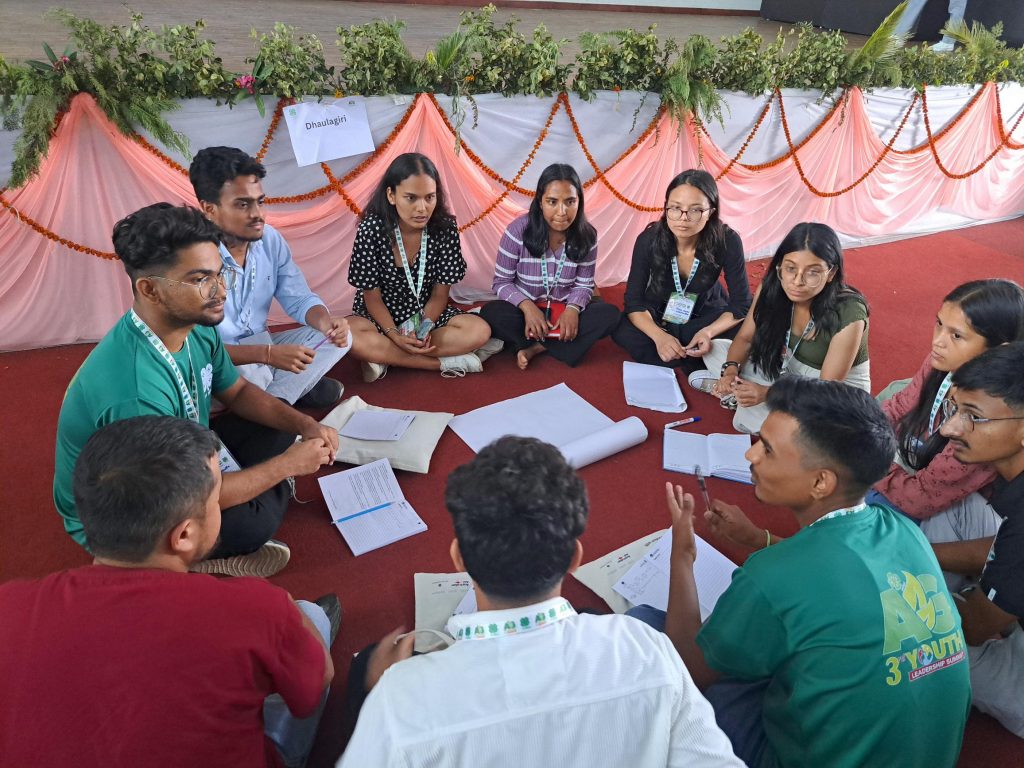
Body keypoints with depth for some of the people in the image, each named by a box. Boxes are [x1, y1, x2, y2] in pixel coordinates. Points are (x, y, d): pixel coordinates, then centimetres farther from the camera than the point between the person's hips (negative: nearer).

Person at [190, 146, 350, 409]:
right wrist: (267, 354, -38)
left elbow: (299, 299, 0)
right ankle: (291, 389, -6)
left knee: (337, 335, -6)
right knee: (251, 373, -38)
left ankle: (273, 400, -9)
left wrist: (327, 323, -23)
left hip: (259, 346, 7)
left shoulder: (270, 239, -5)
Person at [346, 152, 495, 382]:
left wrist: (423, 328, -24)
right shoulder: (372, 230, -20)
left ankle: (384, 357, -22)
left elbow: (440, 294, -7)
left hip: (428, 314, 2)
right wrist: (395, 336, -29)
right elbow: (372, 297, -13)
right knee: (351, 336, -36)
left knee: (480, 330, -23)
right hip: (380, 318, -2)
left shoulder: (444, 227, -14)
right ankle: (447, 363, -25)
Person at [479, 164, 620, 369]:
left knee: (610, 315, -24)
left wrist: (572, 309, -26)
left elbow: (584, 285, -3)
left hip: (564, 311, 2)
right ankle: (558, 344, -18)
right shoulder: (519, 230, -16)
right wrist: (527, 306, -29)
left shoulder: (586, 235, -9)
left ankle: (536, 347, -22)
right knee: (491, 313, -33)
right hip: (526, 309, -2)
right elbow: (502, 282, -11)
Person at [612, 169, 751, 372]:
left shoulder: (727, 241, -28)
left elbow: (741, 304, -21)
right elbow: (633, 301, -22)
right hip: (659, 314, 0)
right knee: (623, 332, -30)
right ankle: (701, 365, -18)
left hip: (706, 314, 0)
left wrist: (708, 332, -41)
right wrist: (659, 336, -41)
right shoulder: (649, 240, -26)